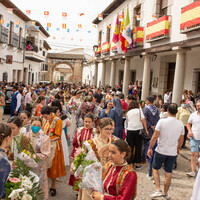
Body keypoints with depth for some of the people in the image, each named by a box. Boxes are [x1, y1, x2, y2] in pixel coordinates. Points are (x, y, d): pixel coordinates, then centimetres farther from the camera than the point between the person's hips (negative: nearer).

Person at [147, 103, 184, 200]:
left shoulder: (162, 121, -14)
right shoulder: (180, 124, -3)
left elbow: (155, 136, -12)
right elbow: (181, 140, 8)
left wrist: (150, 148, 0)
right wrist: (178, 148, 26)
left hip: (161, 151, -2)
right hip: (173, 152, 3)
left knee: (155, 169, 17)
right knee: (168, 173, 12)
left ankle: (158, 190, 6)